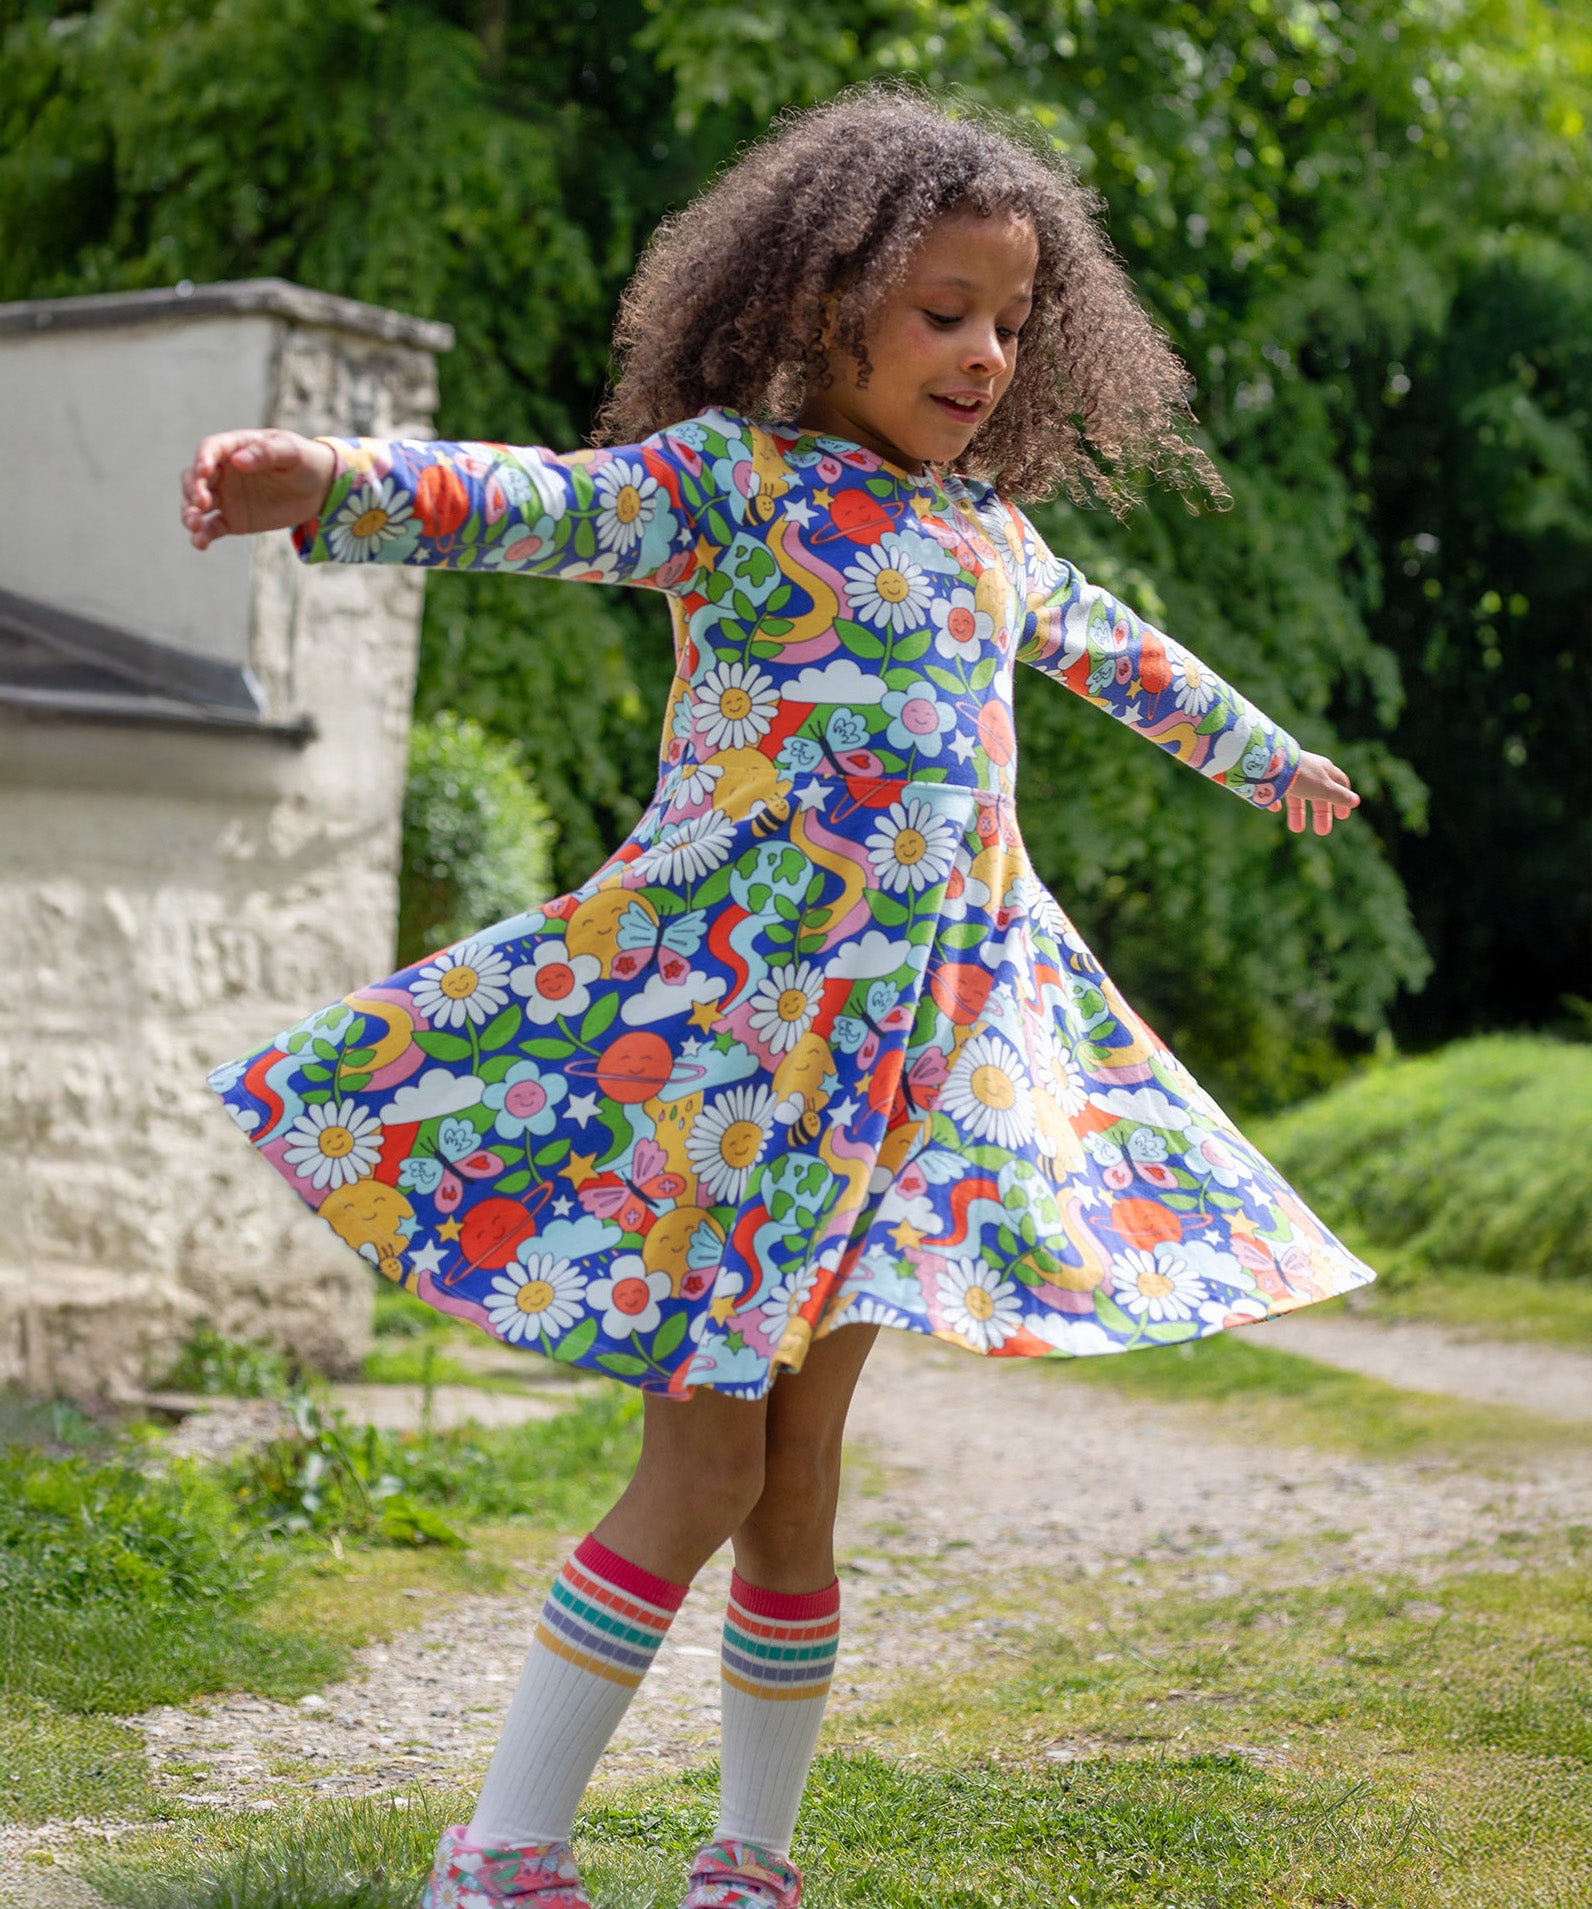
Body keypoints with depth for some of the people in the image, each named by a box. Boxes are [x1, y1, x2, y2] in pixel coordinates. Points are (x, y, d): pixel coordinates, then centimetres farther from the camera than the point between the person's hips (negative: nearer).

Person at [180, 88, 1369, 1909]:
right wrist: (335, 483, -44)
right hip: (722, 1022, -6)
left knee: (796, 1476, 8)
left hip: (923, 1041, 6)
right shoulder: (732, 474, -5)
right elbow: (551, 501, -24)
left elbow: (1119, 655, 35)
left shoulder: (993, 538, 16)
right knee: (702, 1470, -8)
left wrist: (1265, 755, 51)